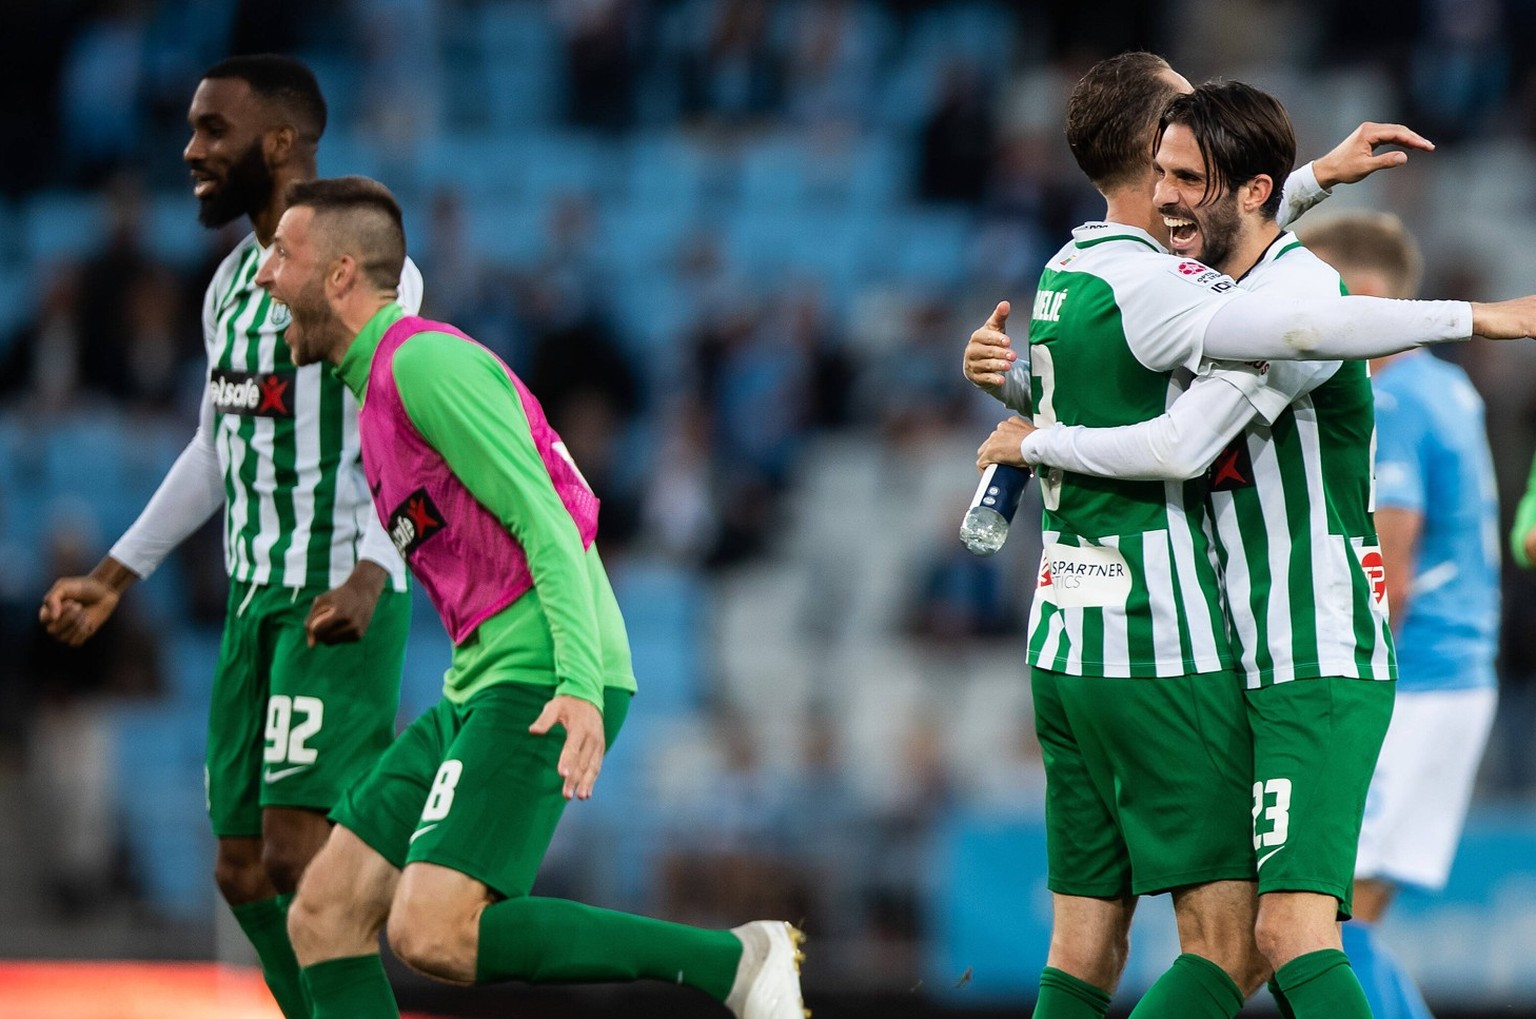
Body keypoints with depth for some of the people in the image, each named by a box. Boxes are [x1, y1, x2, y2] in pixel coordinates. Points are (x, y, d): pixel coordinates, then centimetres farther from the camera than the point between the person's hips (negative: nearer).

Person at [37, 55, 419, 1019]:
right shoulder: (233, 281, 15)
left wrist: (369, 575, -34)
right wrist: (115, 576, 25)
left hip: (344, 600, -9)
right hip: (259, 598, 9)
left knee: (298, 855, -18)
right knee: (243, 872, 6)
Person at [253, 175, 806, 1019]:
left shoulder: (423, 361, -9)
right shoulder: (382, 382, 21)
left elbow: (544, 521, -17)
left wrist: (580, 685, -27)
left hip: (538, 683, -10)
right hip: (479, 687, 10)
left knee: (434, 934, -23)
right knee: (323, 917, 4)